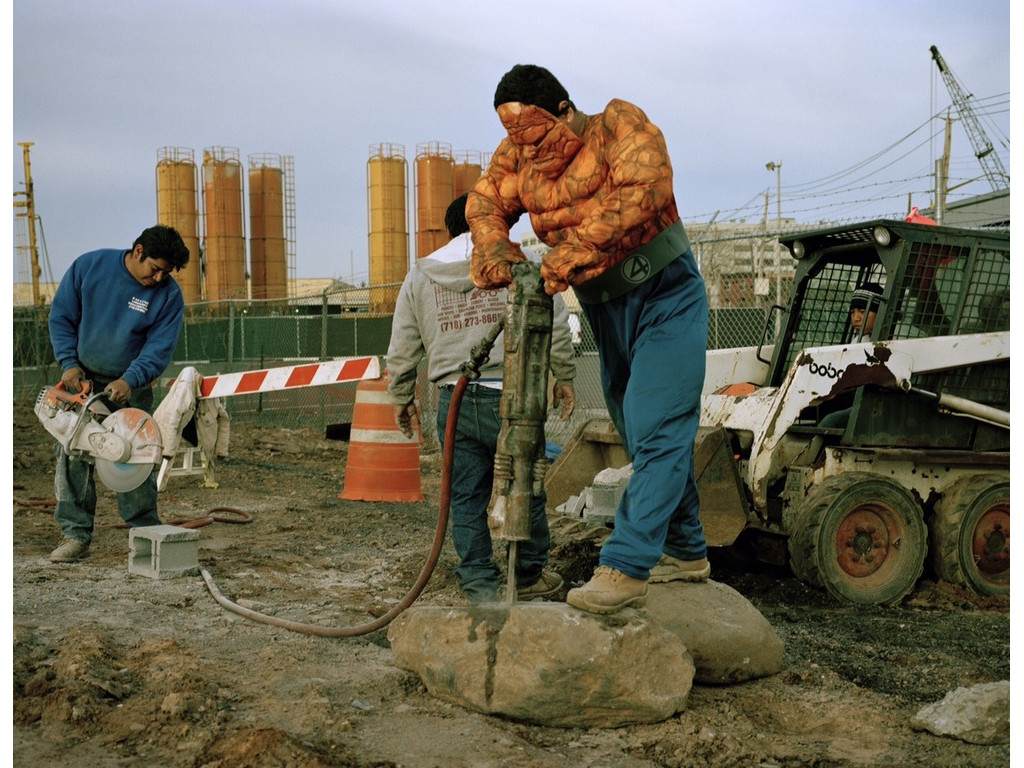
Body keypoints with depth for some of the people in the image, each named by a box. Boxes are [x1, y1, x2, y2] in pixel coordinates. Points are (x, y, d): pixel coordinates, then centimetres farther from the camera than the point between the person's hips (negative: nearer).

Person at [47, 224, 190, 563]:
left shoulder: (169, 295, -12)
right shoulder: (88, 266, -9)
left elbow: (159, 348, -14)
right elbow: (61, 317, -2)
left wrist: (129, 381, -28)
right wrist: (68, 363, -11)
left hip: (131, 386, -1)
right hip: (81, 379, 1)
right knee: (72, 456, -3)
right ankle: (75, 535, 3)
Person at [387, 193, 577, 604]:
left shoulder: (418, 275, 11)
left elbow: (401, 349, 12)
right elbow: (554, 324, -2)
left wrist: (402, 397, 24)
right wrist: (564, 377, 9)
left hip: (453, 400, 3)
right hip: (508, 396, -2)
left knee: (466, 497, 10)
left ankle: (479, 584, 11)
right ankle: (529, 577, 24)